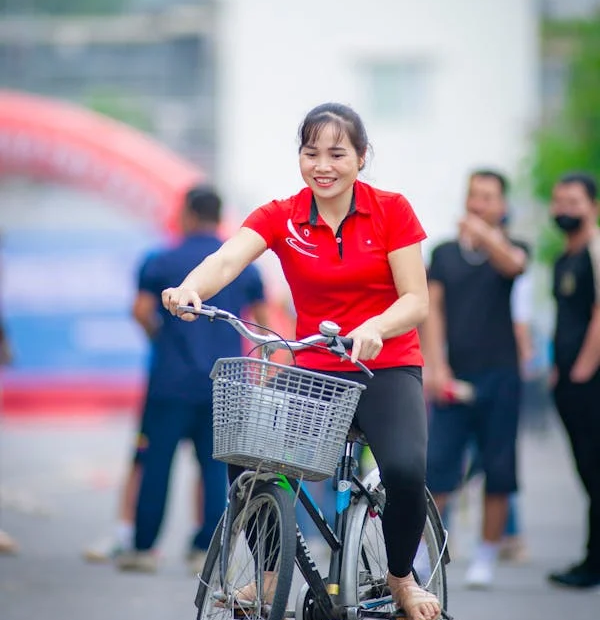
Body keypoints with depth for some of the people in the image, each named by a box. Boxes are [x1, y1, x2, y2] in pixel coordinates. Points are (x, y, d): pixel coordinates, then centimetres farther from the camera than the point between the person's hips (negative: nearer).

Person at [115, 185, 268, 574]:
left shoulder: (164, 262, -3)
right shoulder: (245, 266, 6)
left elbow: (142, 311, -8)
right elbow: (262, 320, 9)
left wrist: (161, 335, 10)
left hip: (173, 379, -3)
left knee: (156, 462, 2)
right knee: (215, 466, 5)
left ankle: (145, 547, 3)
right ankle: (206, 550, 2)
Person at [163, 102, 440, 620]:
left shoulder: (391, 211, -4)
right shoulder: (280, 218, -1)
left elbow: (416, 301, -9)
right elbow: (228, 258, -20)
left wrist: (375, 327, -32)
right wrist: (190, 289, -43)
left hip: (388, 369, -2)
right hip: (313, 372, 2)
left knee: (405, 469, -30)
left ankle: (401, 576, 2)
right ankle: (270, 573, 2)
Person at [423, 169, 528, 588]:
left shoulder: (510, 248, 5)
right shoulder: (444, 253, 11)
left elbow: (513, 265, -20)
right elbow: (432, 309, 4)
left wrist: (483, 233, -40)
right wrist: (436, 366, -9)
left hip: (499, 374, -1)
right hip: (453, 376, 1)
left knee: (498, 471, 1)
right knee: (437, 467, -5)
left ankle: (486, 558, 11)